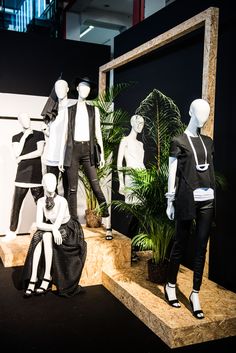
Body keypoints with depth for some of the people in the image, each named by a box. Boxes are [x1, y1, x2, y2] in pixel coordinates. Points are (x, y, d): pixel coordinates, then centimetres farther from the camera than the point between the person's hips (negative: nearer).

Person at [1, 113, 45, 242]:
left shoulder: (39, 134, 7)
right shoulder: (16, 137, 13)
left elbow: (39, 152, -5)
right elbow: (17, 154, -2)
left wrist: (22, 157, -4)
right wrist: (24, 137, -4)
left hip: (36, 174, -2)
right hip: (22, 174, 2)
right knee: (16, 204, 0)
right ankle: (12, 232, 8)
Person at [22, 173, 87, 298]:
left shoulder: (62, 201, -20)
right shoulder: (41, 201, -6)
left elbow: (57, 225, -26)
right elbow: (38, 224, -15)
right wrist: (53, 228, -30)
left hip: (67, 230, -4)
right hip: (49, 230, 4)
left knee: (47, 236, -31)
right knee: (37, 238, -27)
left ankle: (47, 278, -27)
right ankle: (32, 280, -28)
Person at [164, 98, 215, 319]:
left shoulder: (208, 142, 14)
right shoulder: (179, 142, -2)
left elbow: (211, 171, 15)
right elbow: (172, 174, -4)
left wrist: (212, 193, 12)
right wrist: (170, 202, -6)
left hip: (207, 200, 5)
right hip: (187, 200, -5)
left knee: (201, 247, 5)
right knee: (180, 244, 6)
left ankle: (195, 294, 14)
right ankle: (170, 286, 25)